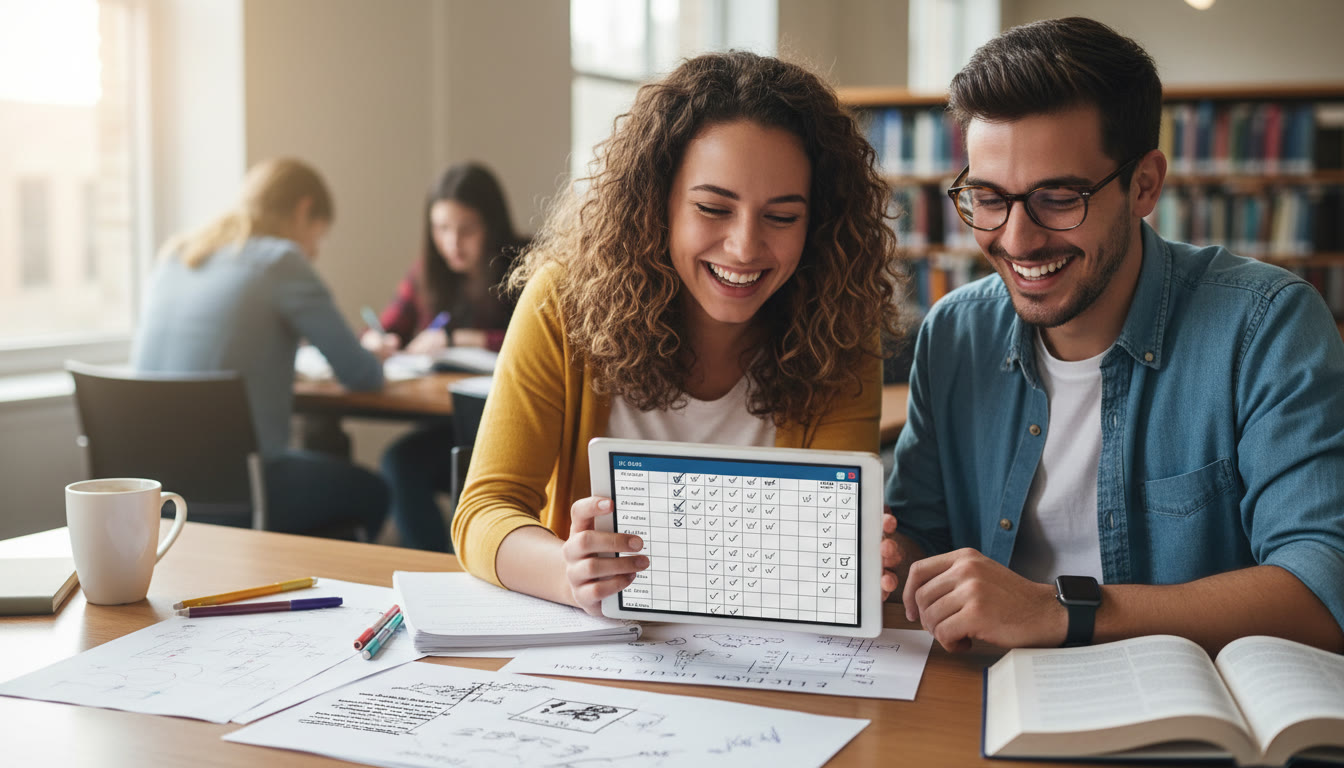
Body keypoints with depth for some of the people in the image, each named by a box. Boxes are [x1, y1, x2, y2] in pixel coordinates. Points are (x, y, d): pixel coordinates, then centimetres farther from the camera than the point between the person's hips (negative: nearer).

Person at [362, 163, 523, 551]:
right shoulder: (427, 274, 13)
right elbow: (386, 328, 22)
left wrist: (458, 339, -13)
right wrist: (376, 341, -4)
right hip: (448, 423, 5)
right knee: (399, 462, -24)